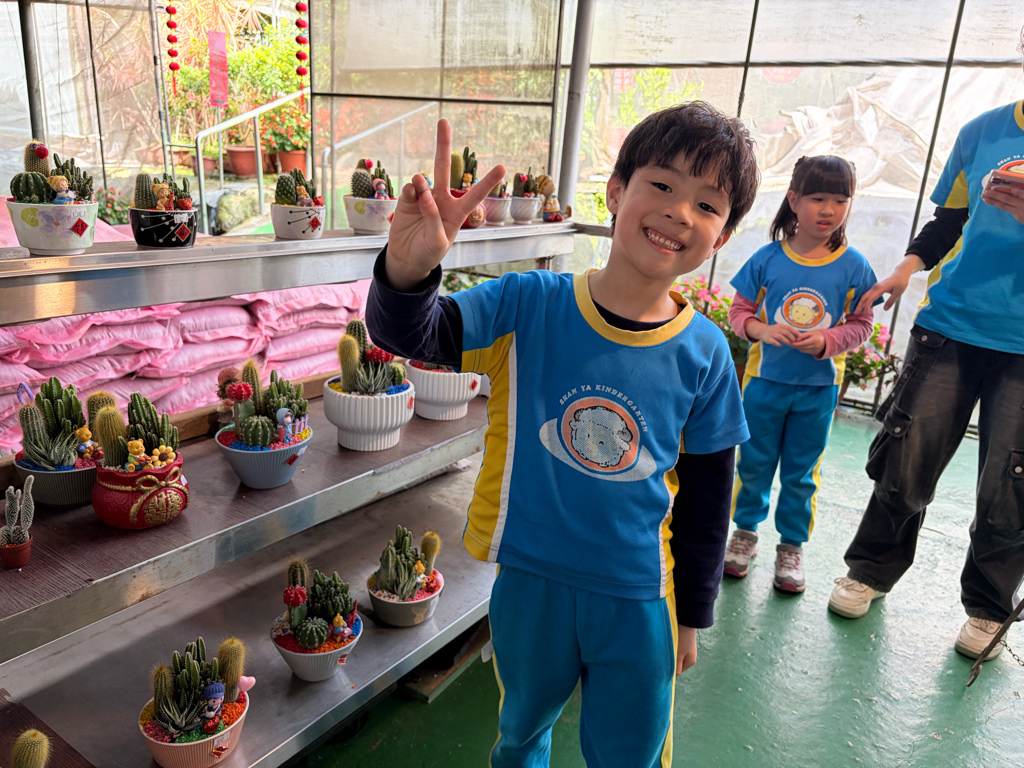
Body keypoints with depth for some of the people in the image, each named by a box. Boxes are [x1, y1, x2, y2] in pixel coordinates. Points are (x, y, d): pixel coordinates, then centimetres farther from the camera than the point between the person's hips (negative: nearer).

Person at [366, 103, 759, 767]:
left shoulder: (704, 354, -10)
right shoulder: (529, 306, -14)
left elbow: (705, 497, -1)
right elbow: (411, 334, -22)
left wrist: (691, 614, 7)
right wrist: (408, 270, -45)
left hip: (638, 600, 1)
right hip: (529, 582, 0)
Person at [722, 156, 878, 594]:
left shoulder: (854, 267, -4)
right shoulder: (768, 259, -6)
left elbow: (861, 324, 0)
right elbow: (739, 311, -1)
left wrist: (826, 341, -18)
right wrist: (761, 330, -21)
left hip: (819, 387, 0)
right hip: (766, 379, 0)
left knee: (802, 473, 11)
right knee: (753, 464, 12)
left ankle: (792, 547, 28)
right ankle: (745, 533, 32)